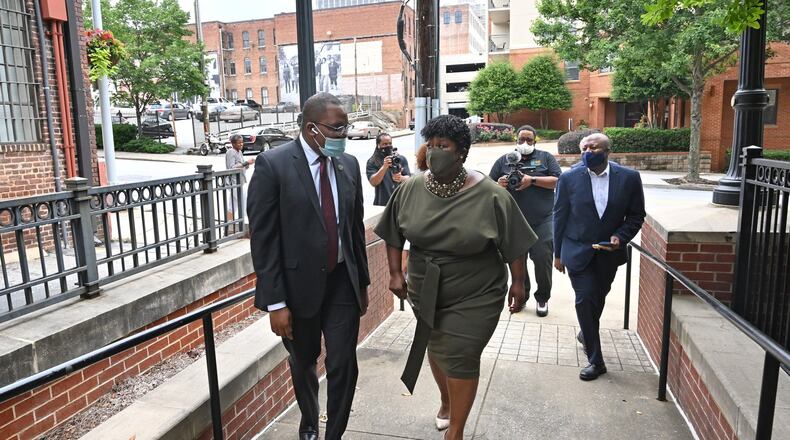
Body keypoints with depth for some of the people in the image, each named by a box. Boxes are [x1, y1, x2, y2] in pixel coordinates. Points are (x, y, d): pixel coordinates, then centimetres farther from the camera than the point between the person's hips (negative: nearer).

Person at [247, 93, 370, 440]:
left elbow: (356, 227, 9)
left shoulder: (349, 164, 1)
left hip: (342, 282, 3)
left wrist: (362, 282, 12)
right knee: (303, 363, 20)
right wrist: (275, 302, -15)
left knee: (344, 365, 3)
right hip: (299, 284, -2)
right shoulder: (273, 165, -14)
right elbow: (263, 239, -14)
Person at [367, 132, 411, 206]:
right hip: (382, 204, -1)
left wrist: (401, 178, -21)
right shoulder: (372, 162, 2)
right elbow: (373, 183, -10)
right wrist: (384, 167, -23)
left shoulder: (401, 159, 8)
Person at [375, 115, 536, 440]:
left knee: (461, 358, -1)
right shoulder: (410, 189, -7)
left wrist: (518, 282, -3)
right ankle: (447, 399, 48)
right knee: (436, 347, 20)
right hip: (425, 291, 4)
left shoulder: (490, 194, -16)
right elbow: (394, 233, 4)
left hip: (474, 297, -3)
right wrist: (395, 272, 0)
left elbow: (513, 243, -6)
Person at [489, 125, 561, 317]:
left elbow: (558, 181, -2)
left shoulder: (546, 157, 9)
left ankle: (543, 298, 14)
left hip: (542, 221, -2)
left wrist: (532, 180, -13)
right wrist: (499, 184, -11)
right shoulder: (504, 160, 12)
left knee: (543, 259, -4)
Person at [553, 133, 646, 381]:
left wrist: (620, 237, -15)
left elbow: (636, 215, 3)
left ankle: (586, 334, 48)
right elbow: (559, 217, -2)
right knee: (585, 300, -8)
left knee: (598, 297, 19)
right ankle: (595, 361, 4)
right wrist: (558, 254, 2)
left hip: (609, 252, 2)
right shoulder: (569, 178, -9)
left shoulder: (629, 178, -6)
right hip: (578, 252, -2)